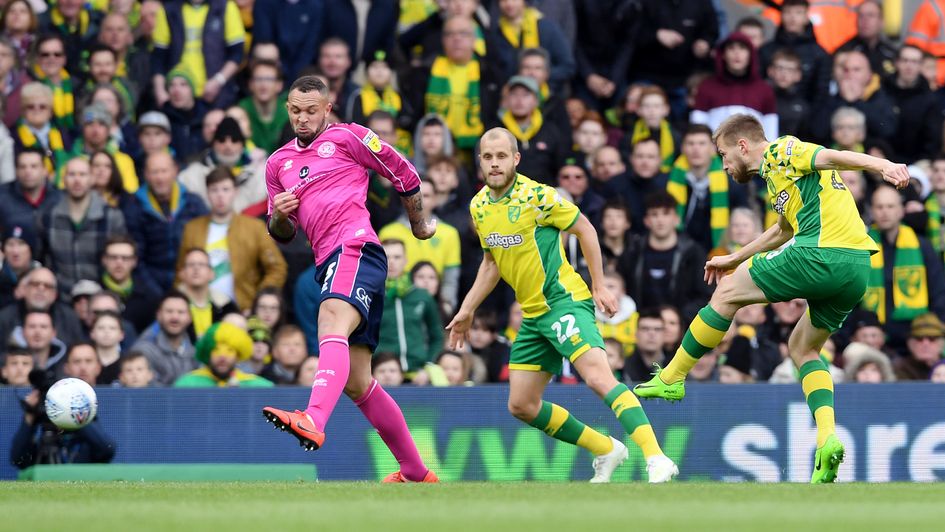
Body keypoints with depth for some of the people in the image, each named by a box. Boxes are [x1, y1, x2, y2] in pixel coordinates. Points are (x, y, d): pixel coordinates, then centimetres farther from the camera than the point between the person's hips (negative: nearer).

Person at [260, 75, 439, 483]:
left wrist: (419, 226, 22)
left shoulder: (348, 137, 7)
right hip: (328, 262, 8)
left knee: (332, 327, -35)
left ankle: (314, 421, -61)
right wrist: (279, 214, 4)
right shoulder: (278, 163, 23)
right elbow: (281, 233, 27)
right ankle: (415, 472, 18)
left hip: (355, 247, -8)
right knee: (357, 384, 7)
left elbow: (404, 174, 13)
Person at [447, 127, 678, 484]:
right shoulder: (479, 206, 7)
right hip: (532, 316, 8)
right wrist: (467, 310, 20)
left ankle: (657, 460, -36)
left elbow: (585, 229, -4)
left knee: (598, 377, -28)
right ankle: (606, 451, 20)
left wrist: (600, 287, -5)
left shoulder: (537, 196, -14)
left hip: (564, 299, -8)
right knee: (521, 406, 7)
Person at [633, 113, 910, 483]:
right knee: (803, 348, 21)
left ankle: (671, 379, 13)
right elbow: (783, 231, 46)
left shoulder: (780, 152, 1)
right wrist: (734, 259, 55)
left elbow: (832, 157, -16)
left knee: (728, 292, 4)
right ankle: (827, 438, 1)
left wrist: (883, 166, -32)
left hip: (823, 254, -10)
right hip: (858, 268, 10)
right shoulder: (777, 173, 30)